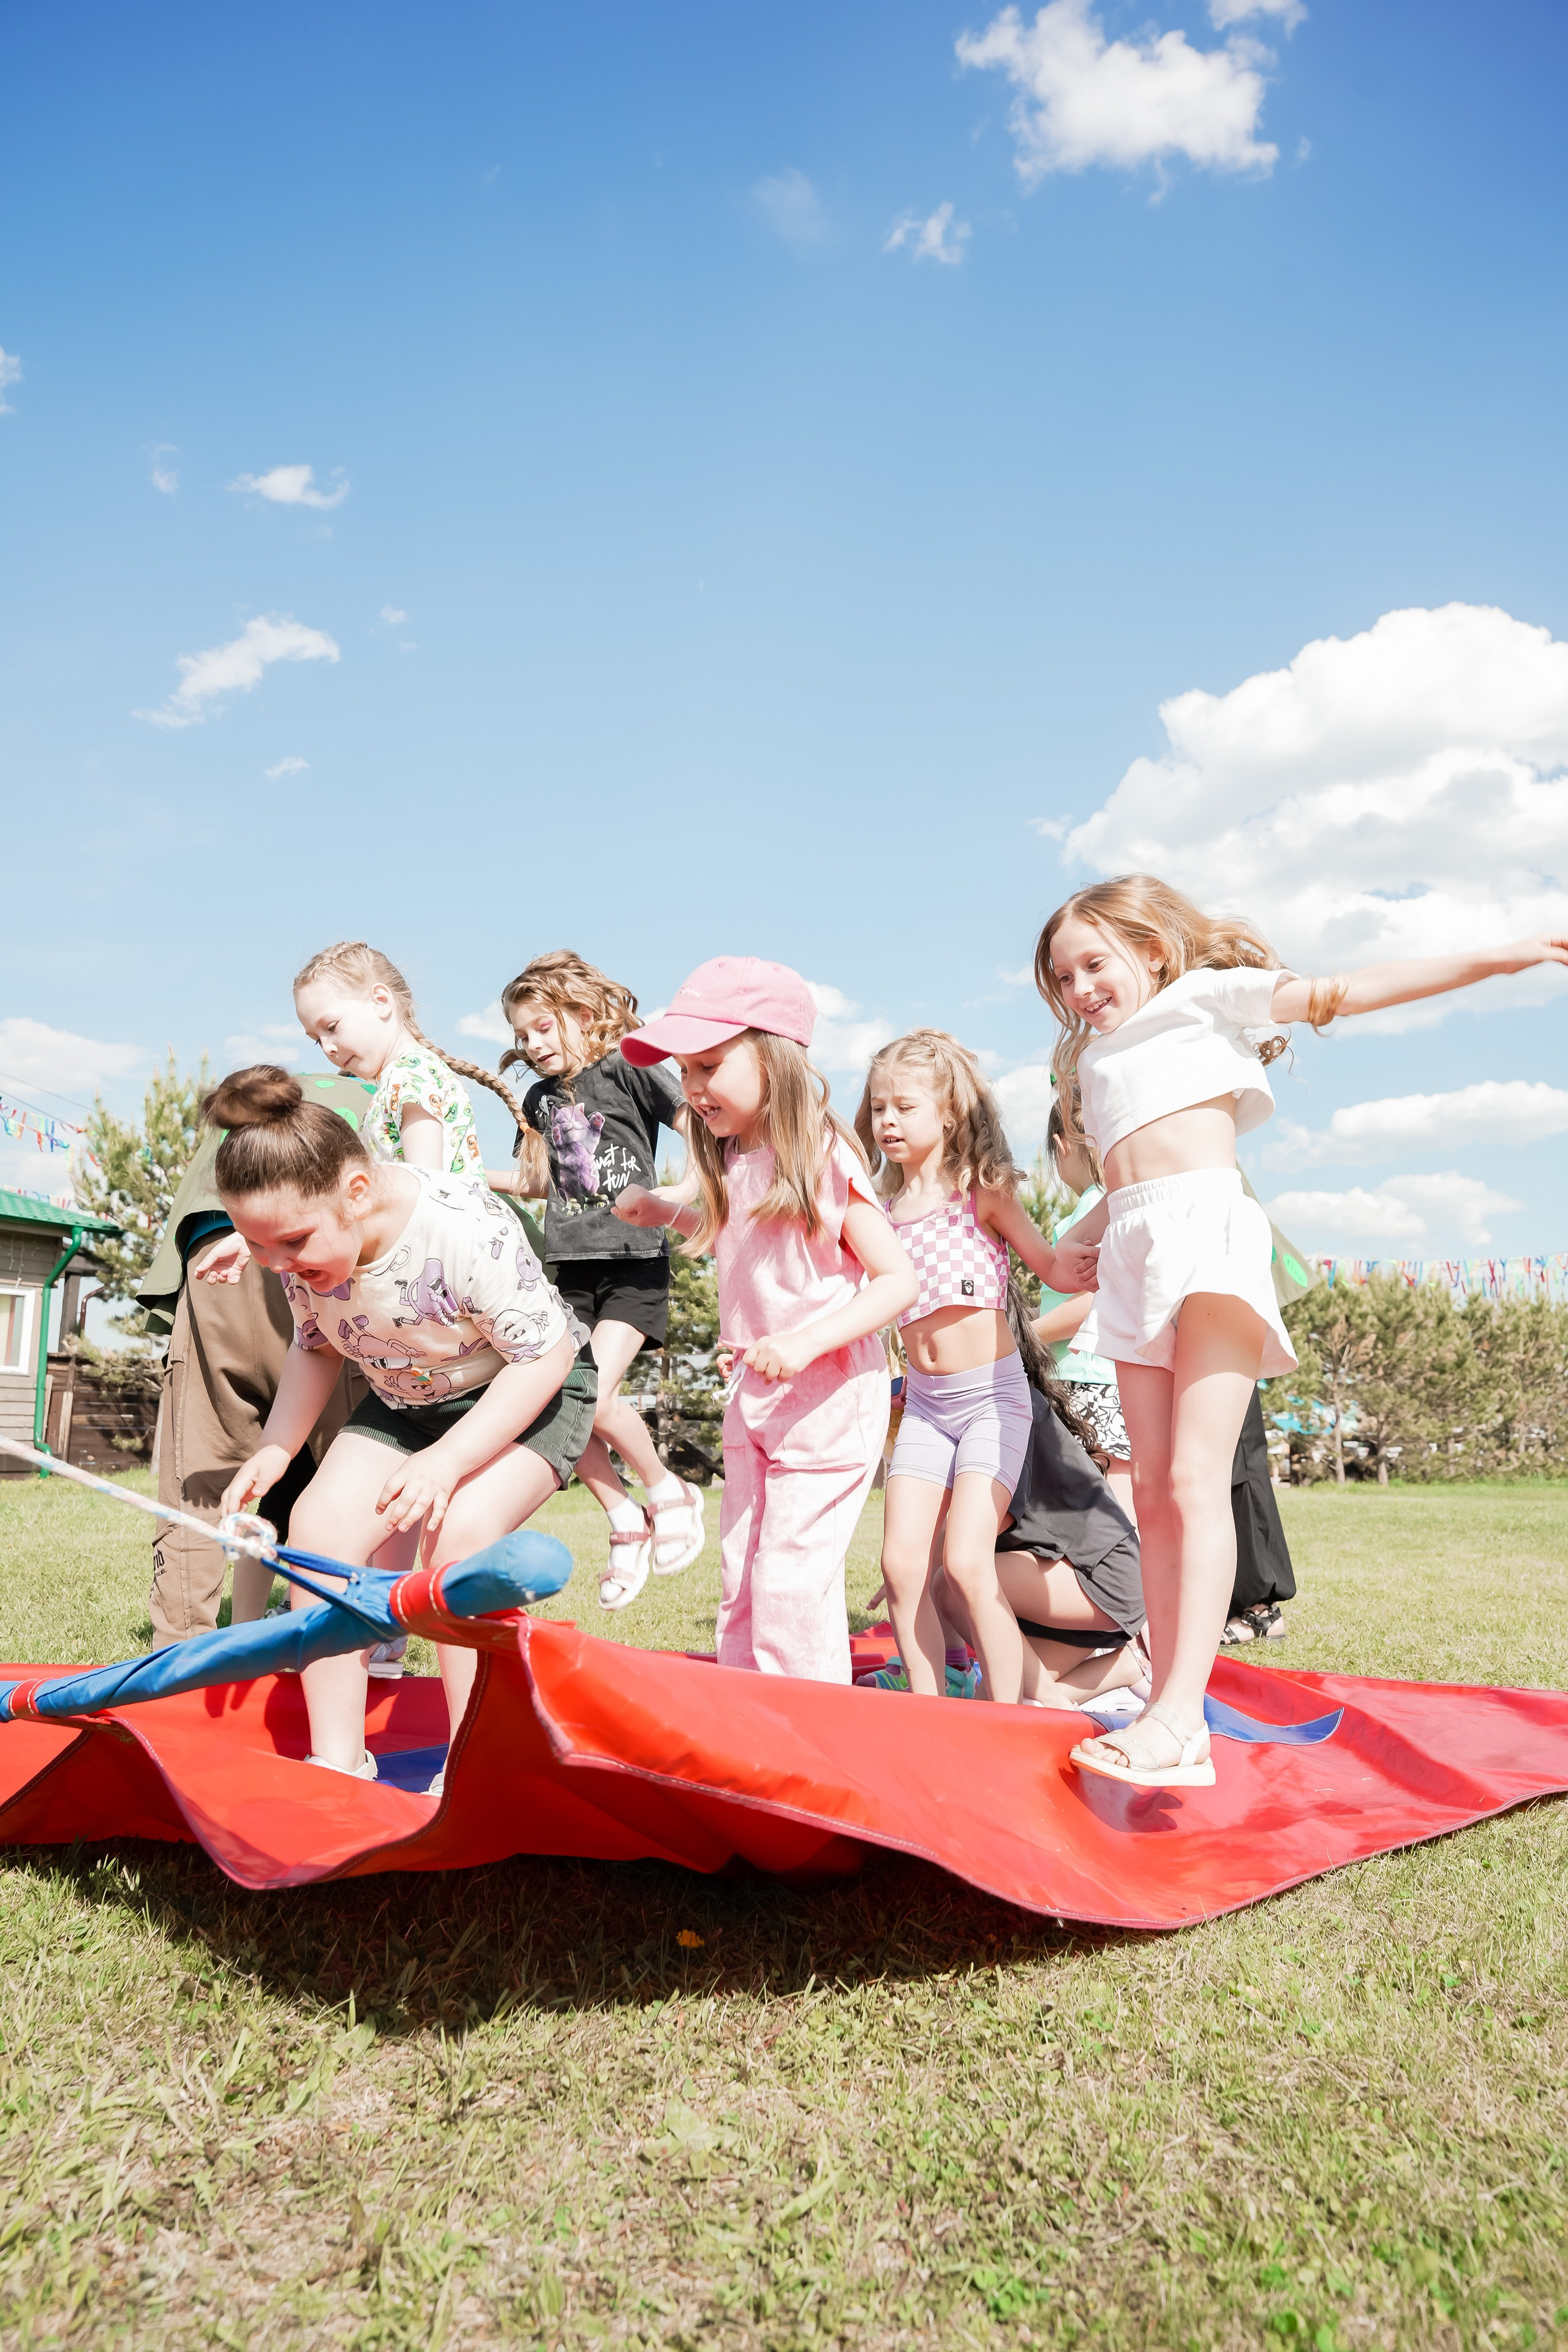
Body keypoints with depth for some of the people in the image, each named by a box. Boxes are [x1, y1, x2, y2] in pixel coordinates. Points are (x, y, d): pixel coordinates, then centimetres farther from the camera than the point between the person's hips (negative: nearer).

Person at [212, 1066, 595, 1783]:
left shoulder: (464, 1230, -36)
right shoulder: (301, 1240, -15)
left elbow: (548, 1355, -27)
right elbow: (314, 1347, 4)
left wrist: (446, 1461, -33)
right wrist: (273, 1451, -11)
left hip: (530, 1393, -6)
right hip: (404, 1402, 6)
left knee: (459, 1529, -29)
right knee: (320, 1520, -15)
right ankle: (337, 1761, -3)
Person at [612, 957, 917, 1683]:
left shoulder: (823, 1160, -16)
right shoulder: (727, 1166, 5)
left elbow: (898, 1279, -16)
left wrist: (806, 1342, -26)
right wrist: (661, 1208, 7)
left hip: (828, 1397, -8)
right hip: (750, 1395, 8)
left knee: (792, 1580, -5)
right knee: (740, 1577, 13)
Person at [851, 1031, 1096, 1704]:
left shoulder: (982, 1191, -2)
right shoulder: (883, 1211, 9)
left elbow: (1053, 1267, 2)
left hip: (993, 1394, -5)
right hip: (922, 1402, 5)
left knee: (966, 1561, -15)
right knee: (902, 1566, -2)